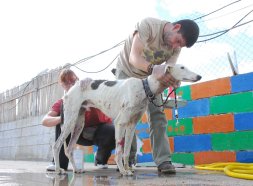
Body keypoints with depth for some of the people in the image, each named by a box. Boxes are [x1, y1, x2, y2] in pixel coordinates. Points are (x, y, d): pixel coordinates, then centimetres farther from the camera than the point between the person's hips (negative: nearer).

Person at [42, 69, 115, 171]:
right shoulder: (63, 103, -10)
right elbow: (45, 121, -22)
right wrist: (62, 118, -44)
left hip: (99, 131, -2)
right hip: (82, 134, 2)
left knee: (112, 131, -36)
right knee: (63, 120, -22)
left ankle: (101, 159, -3)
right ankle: (60, 162, -20)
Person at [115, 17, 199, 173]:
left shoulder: (176, 47, -15)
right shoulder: (148, 24, -30)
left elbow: (169, 71, -18)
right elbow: (134, 58, -37)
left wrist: (173, 81, -42)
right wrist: (155, 70, -53)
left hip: (149, 77, 4)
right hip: (127, 71, -3)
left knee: (157, 115, -9)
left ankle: (163, 160, -9)